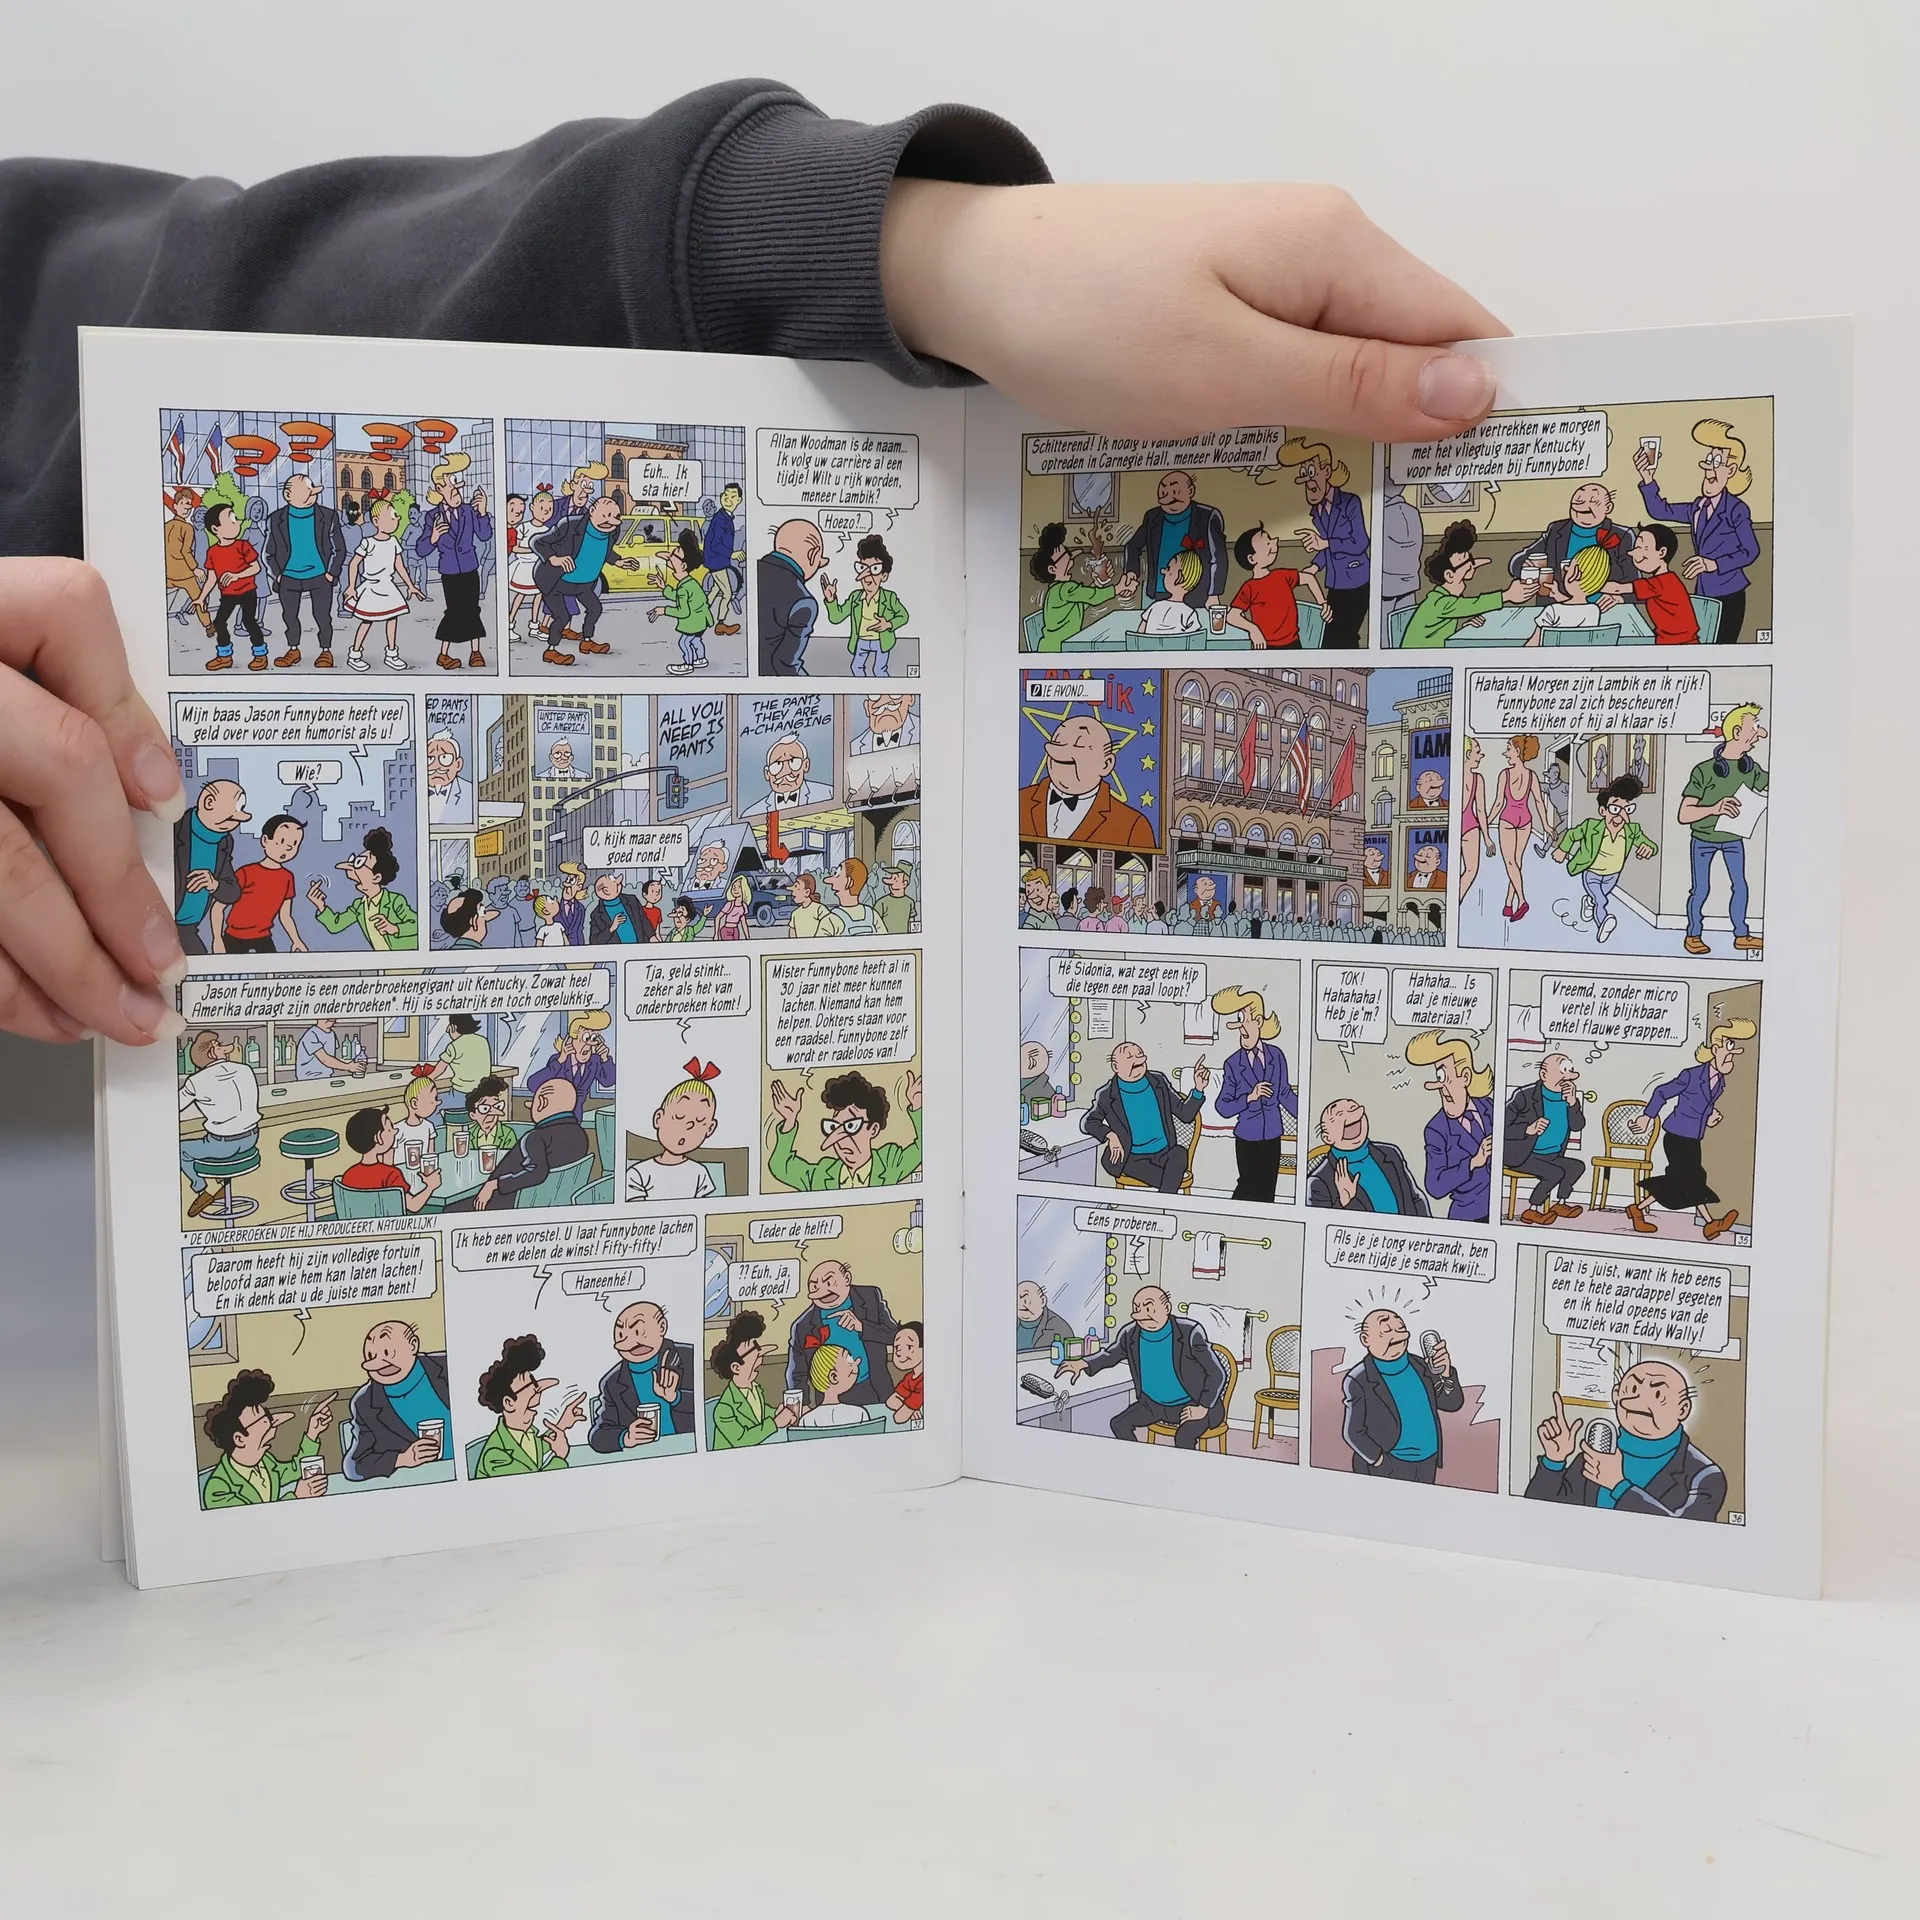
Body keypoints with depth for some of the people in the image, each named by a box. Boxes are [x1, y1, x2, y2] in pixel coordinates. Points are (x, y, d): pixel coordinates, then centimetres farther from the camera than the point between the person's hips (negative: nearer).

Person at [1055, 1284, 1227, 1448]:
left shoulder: (1189, 1333, -24)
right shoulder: (1130, 1335, -9)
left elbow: (1217, 1374, -19)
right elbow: (1111, 1354, 12)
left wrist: (1203, 1408, -24)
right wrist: (1083, 1363, -6)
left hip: (1192, 1406, -6)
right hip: (1153, 1405, 6)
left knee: (1183, 1437, -33)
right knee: (1118, 1424, -9)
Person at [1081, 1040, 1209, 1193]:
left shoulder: (1159, 1082, 7)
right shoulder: (1107, 1096, 0)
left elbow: (1185, 1114, 9)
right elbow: (1087, 1123, 9)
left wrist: (1198, 1089, -6)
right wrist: (1110, 1135, -8)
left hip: (1164, 1155, 1)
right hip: (1133, 1158, -1)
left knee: (1180, 1153, -33)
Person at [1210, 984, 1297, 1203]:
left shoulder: (1276, 1056, -4)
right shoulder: (1233, 1064, -11)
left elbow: (1285, 1094, 8)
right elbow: (1222, 1107, -10)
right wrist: (1250, 1097, -23)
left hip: (1272, 1137, 3)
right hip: (1247, 1138, -3)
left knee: (1267, 1191, 10)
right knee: (1248, 1188, 4)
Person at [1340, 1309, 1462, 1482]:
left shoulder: (1420, 1365, -1)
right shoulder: (1360, 1381, -15)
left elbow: (1453, 1403, 2)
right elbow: (1353, 1433, -11)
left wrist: (1446, 1374, -15)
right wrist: (1382, 1462, -15)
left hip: (1428, 1464, 5)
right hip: (1387, 1471, -5)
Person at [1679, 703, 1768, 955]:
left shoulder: (1749, 767, -10)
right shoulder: (1704, 771, -27)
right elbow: (1684, 815, -29)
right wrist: (1714, 808, -44)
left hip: (1733, 837, 5)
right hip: (1704, 839, -5)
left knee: (1739, 886, 10)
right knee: (1701, 889, 2)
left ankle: (1741, 935, 24)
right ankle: (1693, 936, 20)